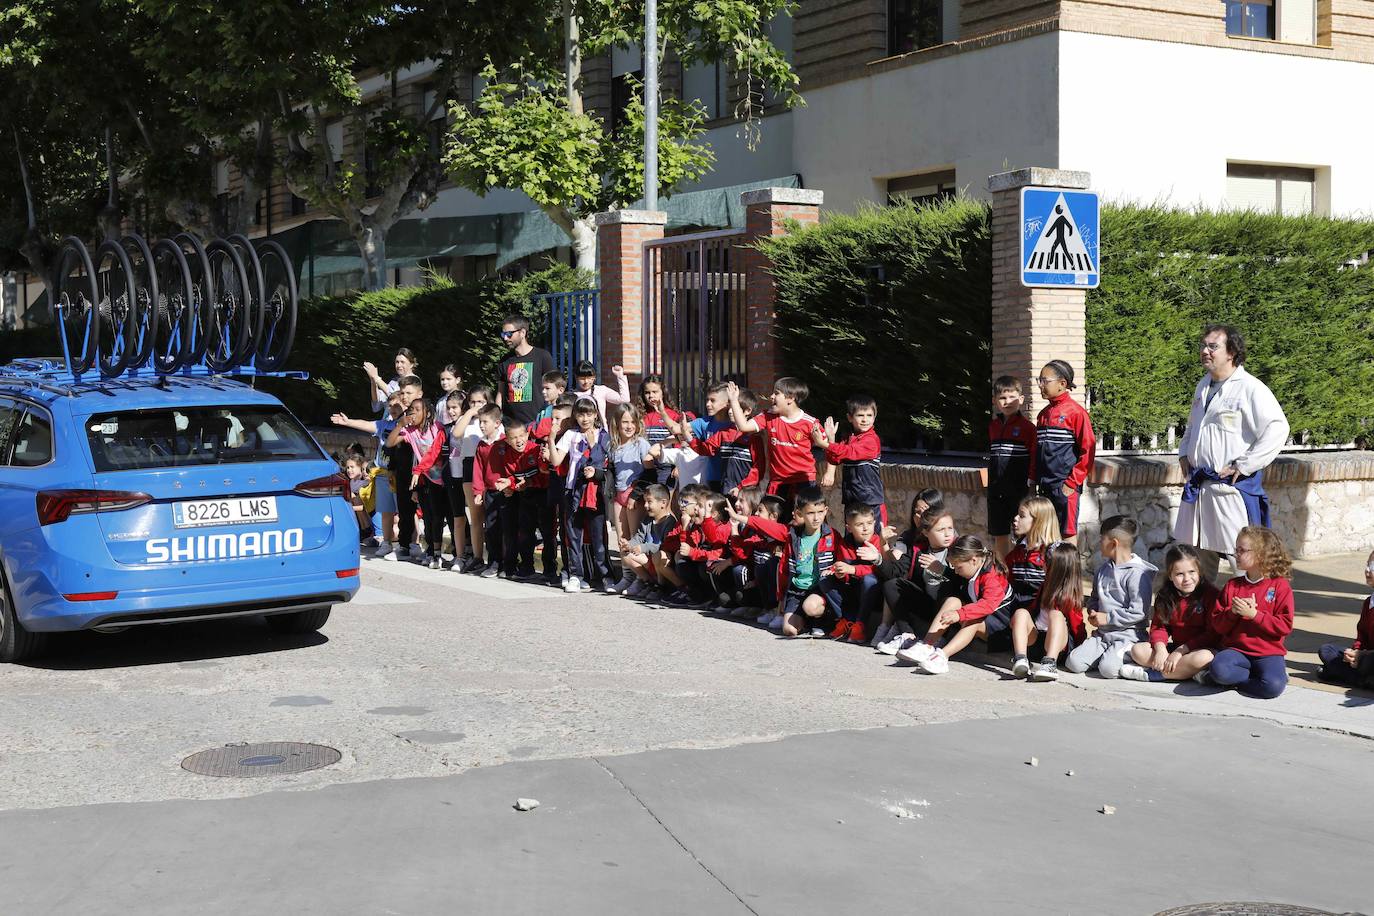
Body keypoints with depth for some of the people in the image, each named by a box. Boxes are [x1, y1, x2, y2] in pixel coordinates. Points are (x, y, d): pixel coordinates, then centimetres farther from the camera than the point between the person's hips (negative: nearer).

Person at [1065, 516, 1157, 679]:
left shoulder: (1138, 573, -13)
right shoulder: (1104, 569, 13)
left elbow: (1139, 612, -18)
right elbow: (1094, 598, 27)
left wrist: (1108, 618, -13)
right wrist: (1092, 612, 5)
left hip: (1127, 635, -7)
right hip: (1101, 633, 7)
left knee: (1108, 669, -29)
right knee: (1073, 663, -11)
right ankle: (1108, 654, 8)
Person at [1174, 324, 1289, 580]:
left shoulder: (1251, 389, -13)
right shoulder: (1203, 386, 14)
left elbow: (1278, 428, -21)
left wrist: (1244, 465, -19)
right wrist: (1184, 453, 14)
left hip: (1231, 486, -8)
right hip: (1198, 485, 8)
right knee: (1199, 552, 15)